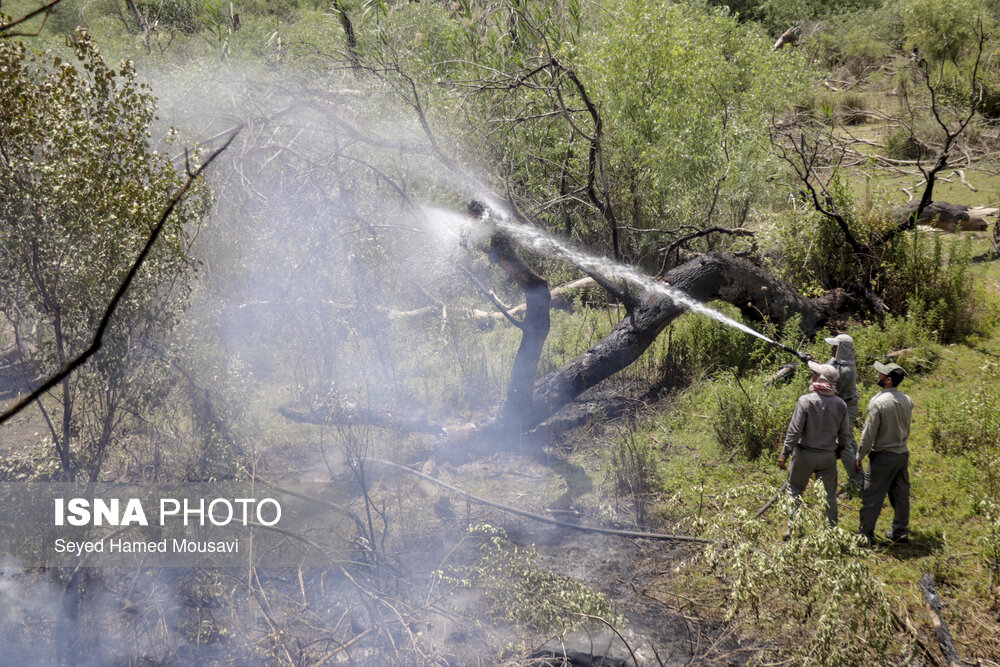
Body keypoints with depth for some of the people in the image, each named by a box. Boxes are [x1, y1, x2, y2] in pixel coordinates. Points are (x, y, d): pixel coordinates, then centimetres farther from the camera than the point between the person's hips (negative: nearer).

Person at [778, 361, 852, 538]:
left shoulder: (805, 401, -18)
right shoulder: (840, 404, -5)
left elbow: (794, 430, -17)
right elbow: (845, 433, 4)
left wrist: (784, 454, -9)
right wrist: (839, 449, 22)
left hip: (804, 454, -3)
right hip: (828, 455, 3)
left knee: (795, 490, 15)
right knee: (829, 495, 12)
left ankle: (794, 528, 16)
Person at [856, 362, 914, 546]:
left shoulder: (877, 402, -20)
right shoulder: (907, 401, 1)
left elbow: (869, 433, -16)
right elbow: (907, 429, 12)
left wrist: (859, 457, -8)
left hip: (883, 456, -7)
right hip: (902, 454, 7)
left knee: (872, 496, 1)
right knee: (901, 494, 14)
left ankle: (865, 534, 6)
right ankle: (900, 532, 22)